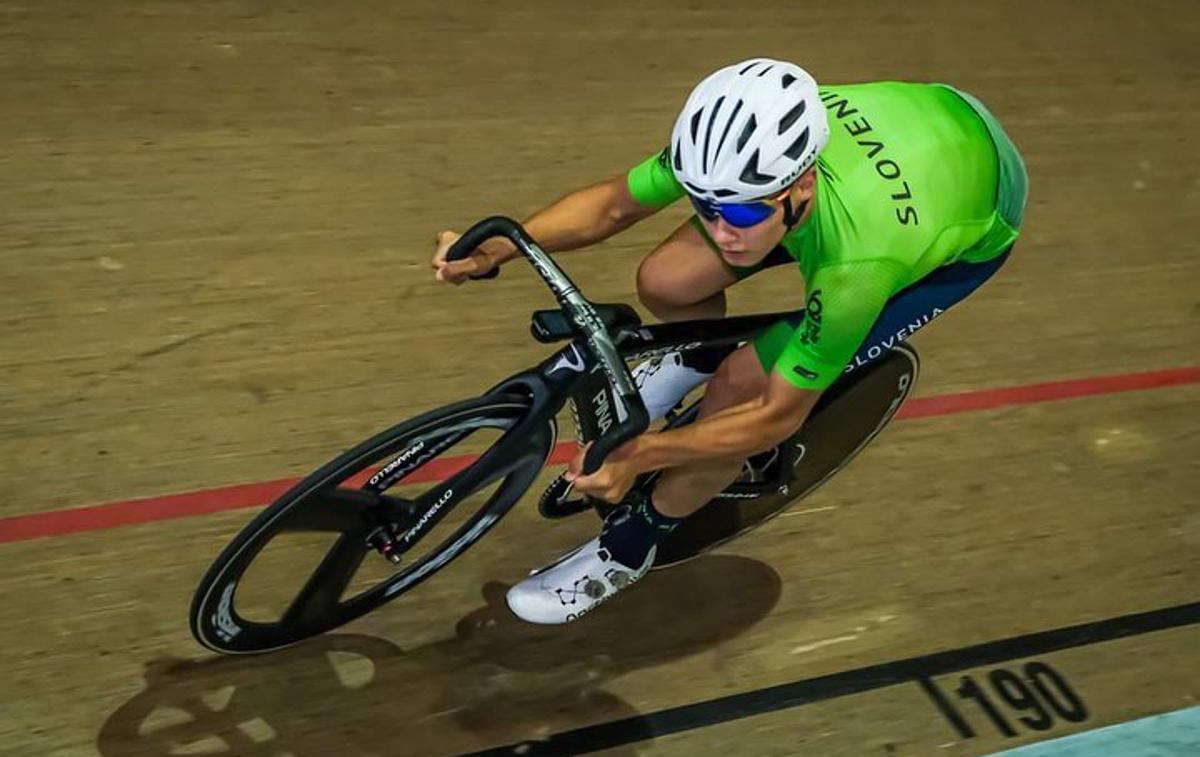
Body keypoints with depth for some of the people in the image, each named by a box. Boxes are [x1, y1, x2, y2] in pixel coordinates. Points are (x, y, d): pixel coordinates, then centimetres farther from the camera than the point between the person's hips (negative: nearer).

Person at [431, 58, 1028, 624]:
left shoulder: (859, 261, -45)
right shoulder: (741, 144, -32)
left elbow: (778, 417, -31)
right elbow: (612, 204, -15)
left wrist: (639, 454, -37)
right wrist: (494, 250, -28)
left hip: (972, 228, -5)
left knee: (737, 388, -16)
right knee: (664, 283, -10)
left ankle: (628, 547, 10)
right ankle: (703, 354, 28)